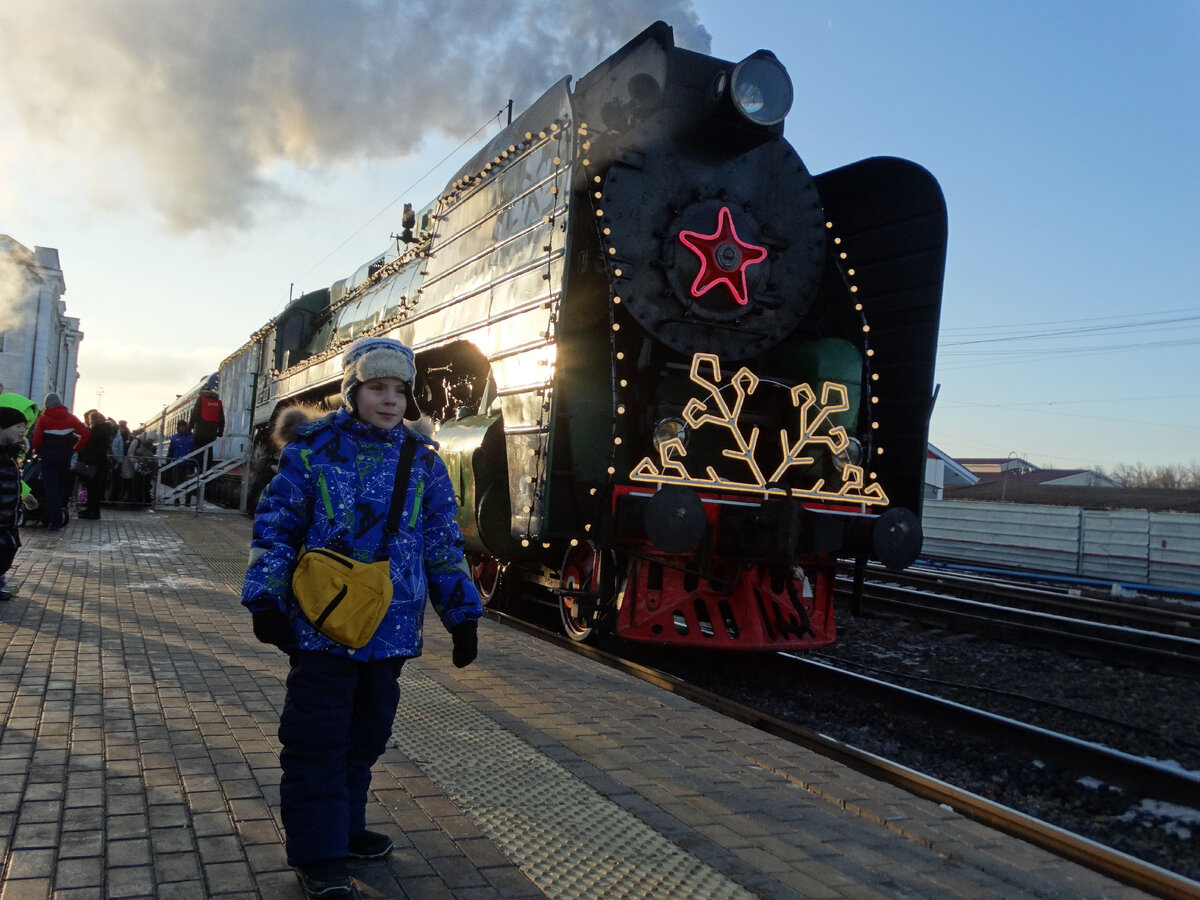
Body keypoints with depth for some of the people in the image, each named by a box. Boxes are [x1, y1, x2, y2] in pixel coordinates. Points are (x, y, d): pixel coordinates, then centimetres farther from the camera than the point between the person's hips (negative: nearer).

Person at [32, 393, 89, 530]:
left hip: (48, 457, -2)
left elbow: (37, 438, -11)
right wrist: (76, 449, 4)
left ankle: (55, 519, -8)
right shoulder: (70, 418, 2)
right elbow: (86, 433, -4)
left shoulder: (43, 419, -5)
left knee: (51, 487, -2)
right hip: (65, 457, 2)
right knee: (63, 485, 16)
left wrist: (37, 451, 9)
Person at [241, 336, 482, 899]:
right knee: (318, 737, 1)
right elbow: (274, 526, -1)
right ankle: (317, 853, 14)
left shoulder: (423, 462, 6)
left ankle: (344, 827, 34)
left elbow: (443, 545, 10)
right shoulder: (313, 450, -3)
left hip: (391, 630, 4)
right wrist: (267, 600, -8)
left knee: (367, 734, 16)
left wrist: (463, 614, 8)